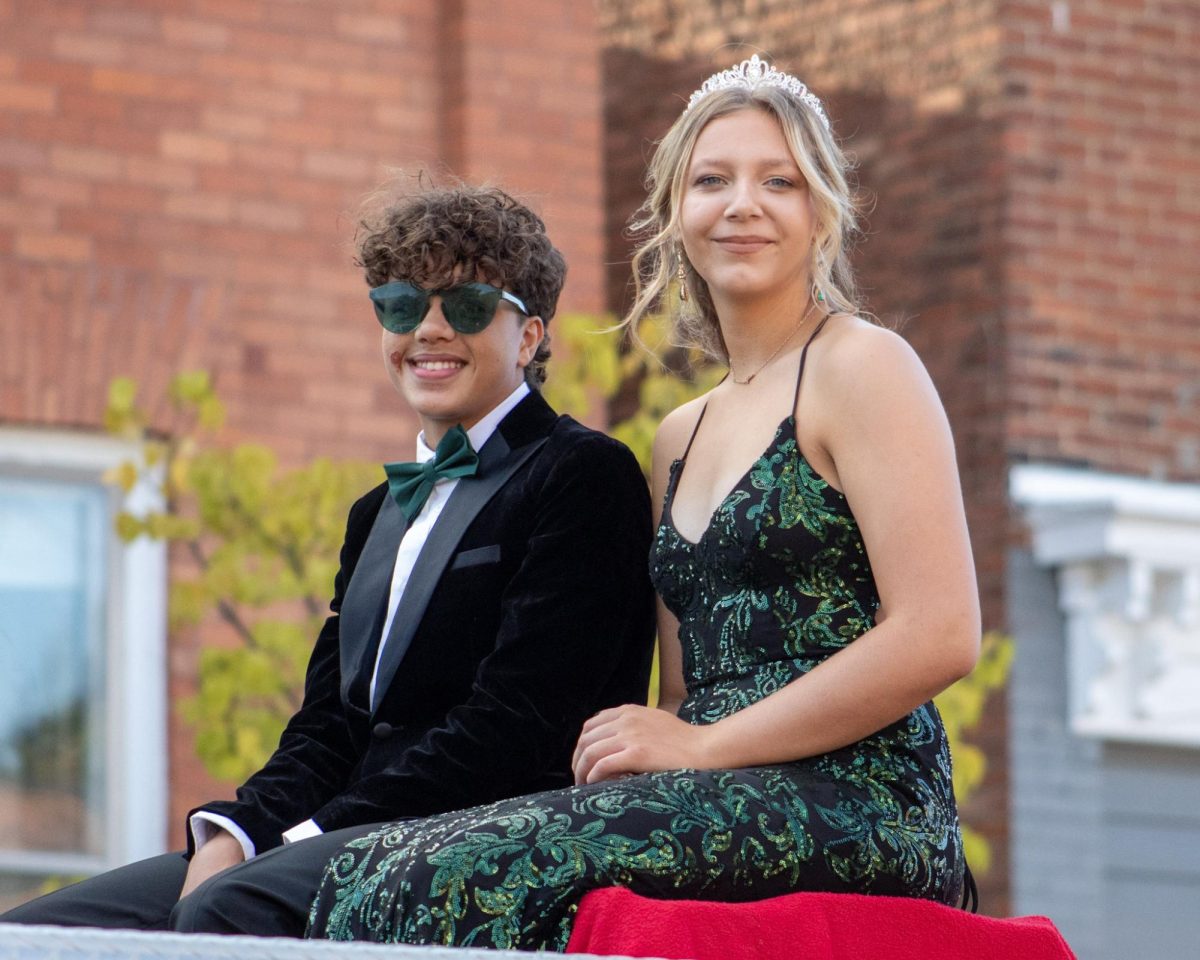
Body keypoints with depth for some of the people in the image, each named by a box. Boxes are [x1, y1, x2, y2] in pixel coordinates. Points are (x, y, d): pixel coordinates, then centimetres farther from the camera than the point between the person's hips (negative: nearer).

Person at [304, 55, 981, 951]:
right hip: (724, 809, 7)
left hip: (849, 805, -7)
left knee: (471, 882, -27)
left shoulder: (863, 367, -1)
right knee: (373, 872, -14)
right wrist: (631, 747, -2)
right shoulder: (680, 438, 23)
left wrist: (703, 746, -10)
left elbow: (939, 634, -12)